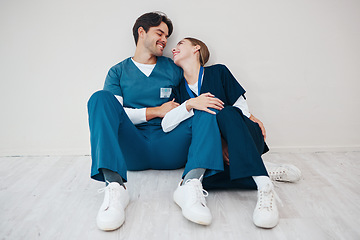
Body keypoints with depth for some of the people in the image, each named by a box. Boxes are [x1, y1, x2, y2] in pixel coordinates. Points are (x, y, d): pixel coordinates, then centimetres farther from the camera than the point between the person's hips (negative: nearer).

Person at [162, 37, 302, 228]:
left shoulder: (218, 72, 6)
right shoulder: (178, 90, 14)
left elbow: (241, 106, 0)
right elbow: (166, 125, -2)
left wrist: (226, 140, -16)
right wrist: (190, 104, -19)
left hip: (246, 140, -2)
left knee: (226, 113, -36)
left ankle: (264, 187, -42)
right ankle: (268, 173, -19)